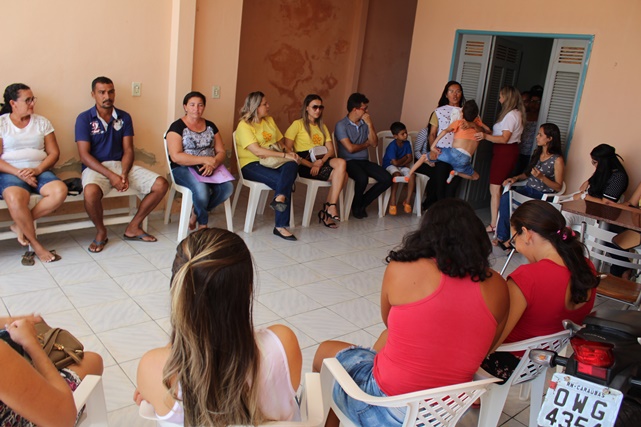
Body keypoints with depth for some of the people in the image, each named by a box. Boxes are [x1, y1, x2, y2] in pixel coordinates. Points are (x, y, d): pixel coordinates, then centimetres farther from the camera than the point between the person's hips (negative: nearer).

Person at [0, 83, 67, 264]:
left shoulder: (41, 122, 12)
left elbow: (54, 153, 7)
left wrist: (38, 169, -12)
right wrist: (19, 173, -18)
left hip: (39, 171, 3)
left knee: (60, 190, -31)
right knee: (15, 198, -37)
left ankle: (21, 224, -14)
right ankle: (35, 245, -20)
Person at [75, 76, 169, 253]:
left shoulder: (124, 117, 9)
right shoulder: (84, 118, -3)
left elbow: (128, 150, 4)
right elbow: (84, 155, -10)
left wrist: (124, 174, -15)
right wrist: (111, 176, -21)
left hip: (122, 165, 4)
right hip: (95, 167, -4)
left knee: (161, 184, -14)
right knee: (91, 192, -38)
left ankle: (133, 227, 2)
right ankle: (101, 232, -6)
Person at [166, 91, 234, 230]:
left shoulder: (210, 126, 14)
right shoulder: (177, 127, -2)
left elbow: (221, 152, 8)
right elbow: (175, 156, -14)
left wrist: (213, 163, -16)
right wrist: (205, 159, -19)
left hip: (210, 168, 5)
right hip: (183, 169, -5)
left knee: (227, 187, -25)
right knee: (201, 189, -36)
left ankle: (196, 215, -1)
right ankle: (203, 224, -4)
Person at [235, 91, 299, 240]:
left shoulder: (269, 120, 17)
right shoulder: (244, 125, -6)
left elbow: (280, 142, 19)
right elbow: (257, 151, -18)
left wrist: (289, 152, -4)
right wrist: (284, 155, -20)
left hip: (272, 162, 6)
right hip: (252, 165, -6)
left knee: (292, 165, -27)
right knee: (282, 181, -29)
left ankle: (279, 198, -42)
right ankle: (281, 226, -25)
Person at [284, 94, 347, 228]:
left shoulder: (322, 127, 24)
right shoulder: (298, 124, 3)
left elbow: (331, 150, 12)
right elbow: (287, 150, -8)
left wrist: (321, 161, -12)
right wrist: (310, 164, -15)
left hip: (321, 161, 6)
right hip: (305, 164, -6)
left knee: (341, 163, -28)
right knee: (341, 174, -26)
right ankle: (330, 207, -14)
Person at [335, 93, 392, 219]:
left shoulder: (365, 123, 10)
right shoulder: (341, 125, -8)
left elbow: (374, 144, 5)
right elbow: (350, 148, -14)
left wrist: (370, 124, -5)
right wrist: (366, 144, 3)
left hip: (364, 161, 6)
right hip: (349, 161, -6)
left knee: (387, 179, -15)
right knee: (362, 178, -36)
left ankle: (362, 203, 4)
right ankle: (356, 206, -4)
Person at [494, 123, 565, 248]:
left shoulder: (557, 160, -7)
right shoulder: (537, 153, 14)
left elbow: (558, 187, -7)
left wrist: (541, 177, -21)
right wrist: (516, 178, 6)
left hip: (543, 195, -6)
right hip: (528, 189, 6)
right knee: (506, 197, -25)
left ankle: (512, 239, -16)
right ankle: (502, 236, -23)